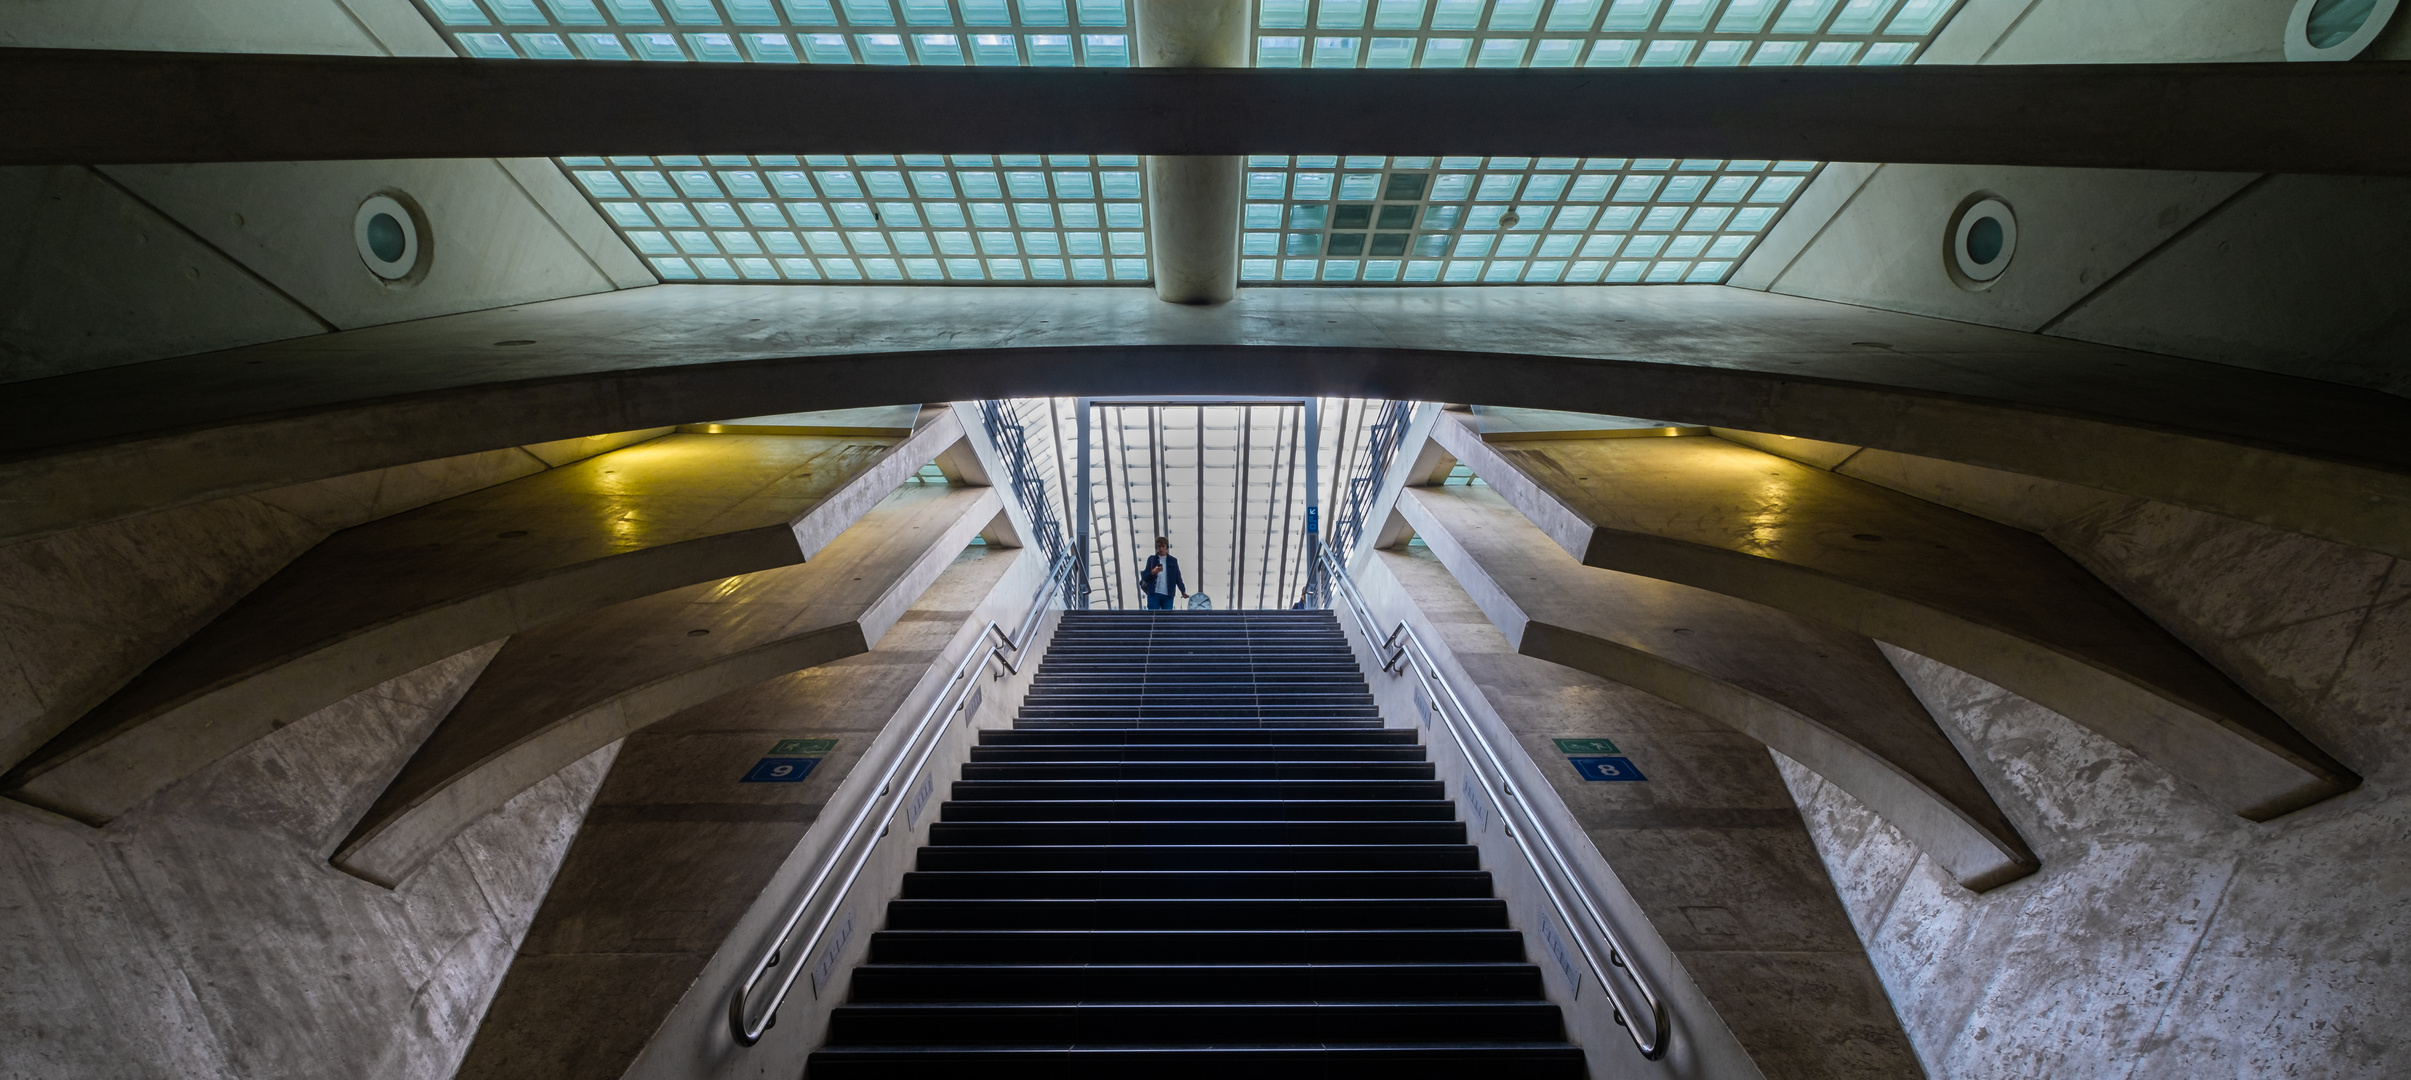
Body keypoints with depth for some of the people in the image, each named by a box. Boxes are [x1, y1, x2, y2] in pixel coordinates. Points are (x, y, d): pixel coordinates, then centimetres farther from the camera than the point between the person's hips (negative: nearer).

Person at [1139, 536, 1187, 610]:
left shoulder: (1173, 561, 9)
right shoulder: (1151, 559, 8)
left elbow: (1178, 578, 7)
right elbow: (1144, 577, 5)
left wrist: (1183, 591, -6)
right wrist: (1153, 572, -14)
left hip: (1168, 596, 1)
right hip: (1154, 594, -1)